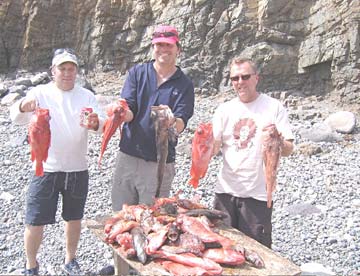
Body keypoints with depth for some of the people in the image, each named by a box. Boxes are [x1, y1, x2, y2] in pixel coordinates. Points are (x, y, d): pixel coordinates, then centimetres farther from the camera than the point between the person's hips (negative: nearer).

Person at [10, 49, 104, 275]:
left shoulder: (86, 96, 4)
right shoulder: (40, 93, -2)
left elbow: (102, 125, -7)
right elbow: (17, 118, -14)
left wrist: (95, 123, -32)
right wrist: (23, 106, -38)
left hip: (78, 169, 2)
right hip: (46, 168, -2)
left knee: (74, 218, 15)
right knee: (35, 221, 2)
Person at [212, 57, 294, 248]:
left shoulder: (273, 107, -2)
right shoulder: (225, 109, 7)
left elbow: (288, 150, -4)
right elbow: (214, 148, 4)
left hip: (257, 192, -3)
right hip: (226, 190, 3)